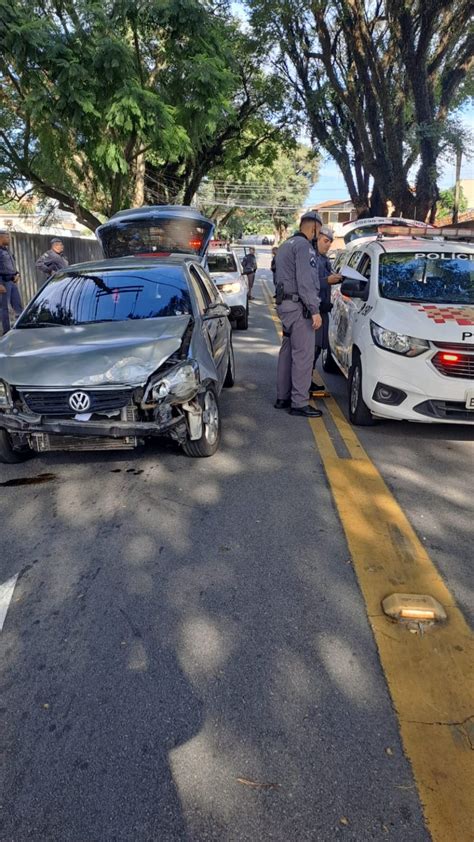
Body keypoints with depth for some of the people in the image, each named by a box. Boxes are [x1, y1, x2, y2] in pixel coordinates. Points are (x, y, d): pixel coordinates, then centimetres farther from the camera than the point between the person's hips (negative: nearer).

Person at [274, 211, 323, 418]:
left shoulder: (285, 245, 20)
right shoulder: (304, 246, -12)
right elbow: (305, 281, -20)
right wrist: (314, 310, -20)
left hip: (284, 304, 10)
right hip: (298, 306, -10)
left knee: (288, 351, 14)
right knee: (303, 354, -8)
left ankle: (282, 397, 20)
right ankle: (299, 403, -7)